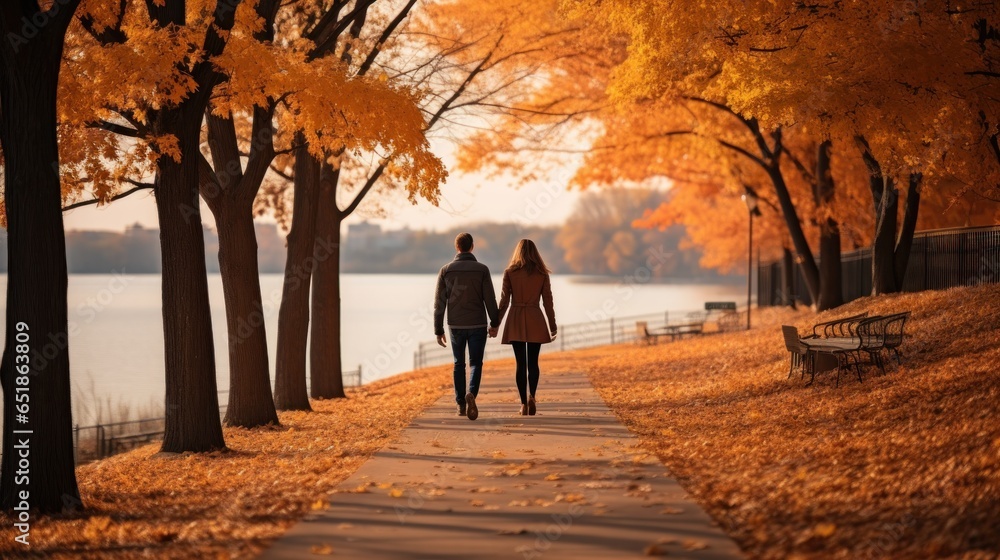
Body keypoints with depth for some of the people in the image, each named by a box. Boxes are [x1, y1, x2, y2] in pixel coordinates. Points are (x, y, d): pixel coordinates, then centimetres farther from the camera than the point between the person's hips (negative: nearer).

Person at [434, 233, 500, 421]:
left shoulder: (445, 270, -3)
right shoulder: (481, 269, -6)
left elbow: (439, 303, -3)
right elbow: (490, 299, -6)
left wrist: (439, 331, 3)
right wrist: (495, 323, 7)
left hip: (456, 325, 1)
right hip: (477, 325, -1)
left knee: (459, 364, 15)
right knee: (475, 363, 6)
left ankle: (461, 405, 16)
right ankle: (471, 394, -20)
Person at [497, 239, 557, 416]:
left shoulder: (510, 273, -2)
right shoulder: (542, 273, 1)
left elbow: (504, 301, -2)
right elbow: (548, 301, 2)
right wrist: (553, 326, 9)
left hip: (516, 321, 0)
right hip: (535, 321, 0)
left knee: (521, 363, 4)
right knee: (533, 362, 9)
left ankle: (524, 403, 2)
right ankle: (531, 396, -11)